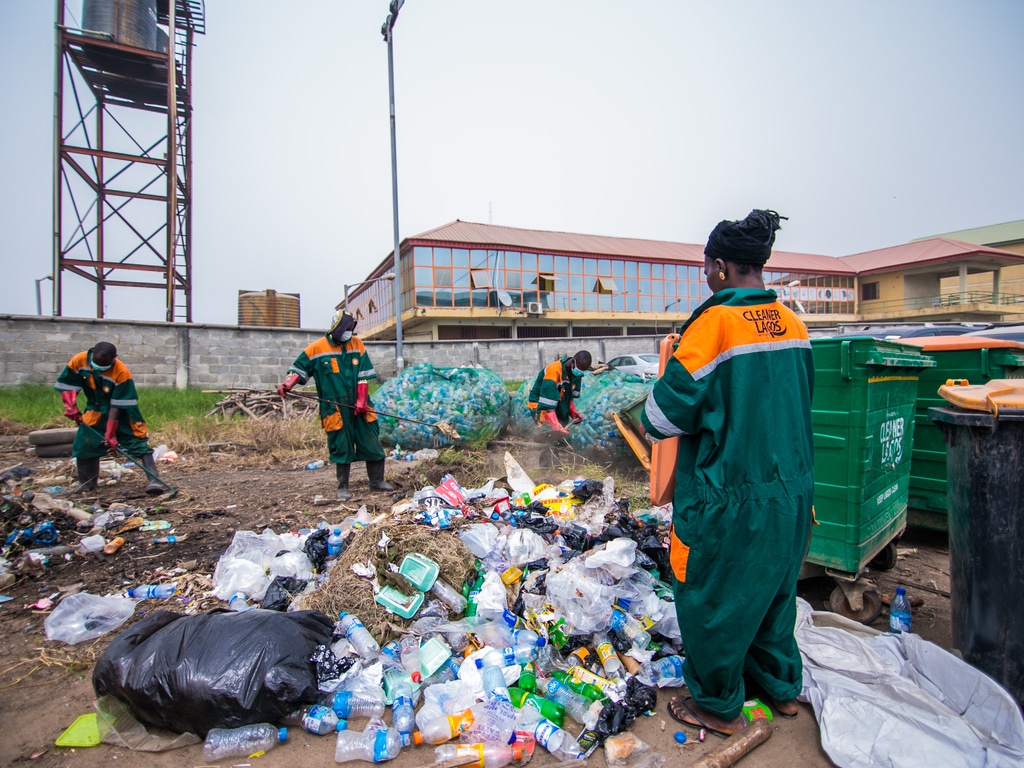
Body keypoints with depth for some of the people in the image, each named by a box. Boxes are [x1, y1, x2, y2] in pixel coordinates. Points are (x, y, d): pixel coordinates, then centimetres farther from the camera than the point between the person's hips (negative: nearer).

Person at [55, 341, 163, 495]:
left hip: (122, 412, -5)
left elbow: (116, 406, -25)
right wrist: (71, 407, -11)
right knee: (84, 444, 6)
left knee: (138, 442, -13)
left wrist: (110, 433, -23)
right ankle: (86, 483, 24)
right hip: (96, 411, 5)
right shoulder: (79, 361, -17)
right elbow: (67, 384, -1)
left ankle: (154, 479, -16)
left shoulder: (122, 373, -29)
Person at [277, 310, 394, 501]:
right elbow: (299, 367, 5)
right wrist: (287, 383, -13)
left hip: (360, 407, 3)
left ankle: (377, 481, 21)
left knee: (372, 445, 7)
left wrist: (362, 401, -4)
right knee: (342, 449, 4)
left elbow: (364, 375, 2)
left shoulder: (357, 344, 5)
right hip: (336, 409, -3)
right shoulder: (317, 348, -2)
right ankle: (343, 487, 18)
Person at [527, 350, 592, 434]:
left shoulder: (577, 372, -4)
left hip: (559, 408, 8)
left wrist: (573, 412, -3)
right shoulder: (554, 370, -29)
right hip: (540, 407, -8)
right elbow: (548, 404, -34)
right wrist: (556, 425, -41)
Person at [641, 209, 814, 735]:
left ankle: (718, 705, 30)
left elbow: (665, 415, -19)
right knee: (773, 587, 24)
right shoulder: (793, 325, 2)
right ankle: (782, 687, 43)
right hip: (790, 489, 8)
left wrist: (652, 424, 2)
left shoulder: (714, 323, -20)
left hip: (730, 498, -7)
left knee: (715, 597, 11)